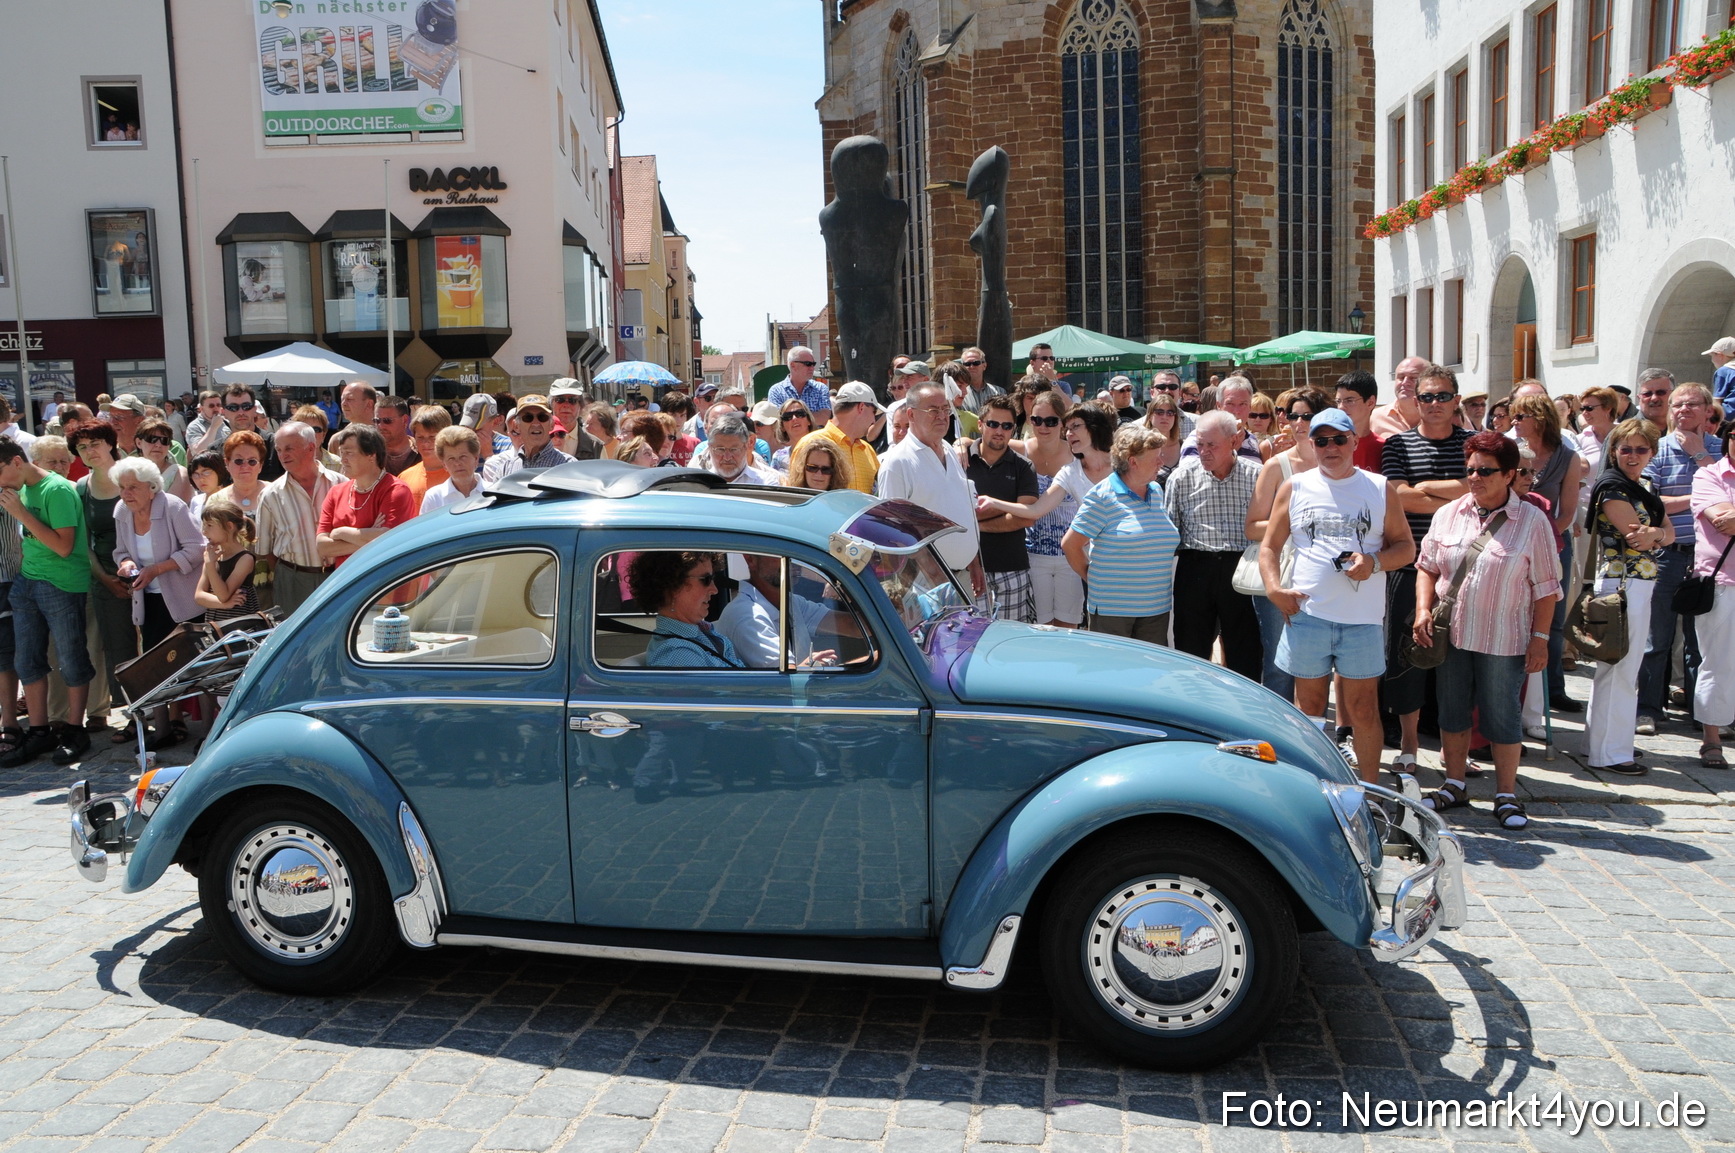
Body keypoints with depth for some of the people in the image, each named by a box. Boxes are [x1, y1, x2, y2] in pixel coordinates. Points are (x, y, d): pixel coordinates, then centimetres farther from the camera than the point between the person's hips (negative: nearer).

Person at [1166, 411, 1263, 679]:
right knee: (1191, 649, 8)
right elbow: (1170, 530, 6)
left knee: (1246, 654, 6)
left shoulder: (1255, 474, 0)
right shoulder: (1182, 477, 2)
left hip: (1241, 569, 0)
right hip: (1195, 569, 1)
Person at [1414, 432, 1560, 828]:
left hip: (1503, 642, -4)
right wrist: (1424, 610, -2)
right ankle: (1455, 784, 28)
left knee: (1501, 717, 4)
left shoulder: (1532, 521, -5)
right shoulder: (1448, 515, 5)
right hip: (1450, 636, 4)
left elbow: (1545, 587, -3)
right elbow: (1427, 566, 12)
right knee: (1452, 711, 13)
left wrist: (1540, 638, -7)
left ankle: (1507, 795, 18)